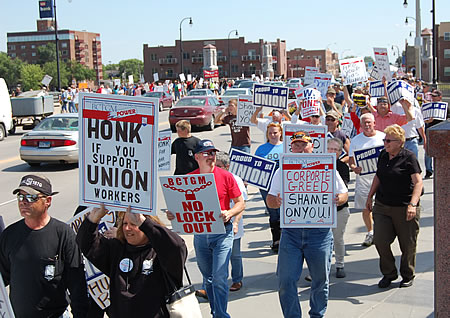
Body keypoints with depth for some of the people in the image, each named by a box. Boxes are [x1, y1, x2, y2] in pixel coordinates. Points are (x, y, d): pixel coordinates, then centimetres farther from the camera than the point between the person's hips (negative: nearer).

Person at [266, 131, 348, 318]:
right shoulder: (282, 171, 7)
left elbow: (344, 194, 10)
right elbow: (270, 200, 9)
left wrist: (338, 199, -13)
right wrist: (276, 201, -15)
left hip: (320, 232, 0)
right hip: (291, 231, 0)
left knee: (321, 280, 12)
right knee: (286, 280, -4)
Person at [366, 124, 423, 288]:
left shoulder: (409, 157, -10)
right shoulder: (383, 155, 8)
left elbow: (418, 182, -15)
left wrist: (413, 204, -26)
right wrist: (370, 196, 22)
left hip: (404, 208, -5)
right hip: (382, 206, 5)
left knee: (407, 244, 6)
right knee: (380, 240, -4)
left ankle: (408, 275, 27)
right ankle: (389, 273, 16)